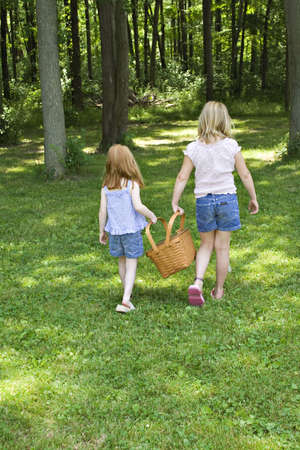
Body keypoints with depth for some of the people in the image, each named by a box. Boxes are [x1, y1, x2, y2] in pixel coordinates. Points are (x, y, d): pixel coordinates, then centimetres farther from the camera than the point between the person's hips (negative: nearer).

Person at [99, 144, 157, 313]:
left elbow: (103, 211, 2)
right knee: (131, 265, 1)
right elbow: (138, 206, -21)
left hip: (114, 230, 4)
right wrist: (152, 215, -4)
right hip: (131, 230, -4)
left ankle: (128, 292, 39)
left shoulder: (106, 186, 0)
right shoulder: (132, 184, -13)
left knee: (122, 262, 21)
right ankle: (125, 300, -9)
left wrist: (102, 231, 13)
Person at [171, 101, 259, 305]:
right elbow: (245, 175, -1)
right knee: (222, 247, 10)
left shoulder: (193, 148, -4)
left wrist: (175, 203, 3)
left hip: (203, 201, 1)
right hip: (227, 199, -1)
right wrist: (253, 198, 11)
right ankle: (219, 290, 19)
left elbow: (182, 178, -4)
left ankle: (198, 282, -4)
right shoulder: (231, 145, -6)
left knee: (206, 245, 16)